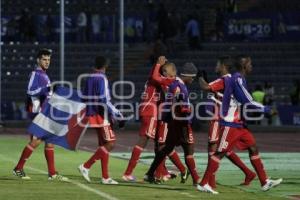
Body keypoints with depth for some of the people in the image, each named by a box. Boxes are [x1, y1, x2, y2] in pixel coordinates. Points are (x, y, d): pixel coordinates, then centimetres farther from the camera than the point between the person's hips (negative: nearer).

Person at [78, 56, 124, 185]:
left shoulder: (89, 79, 11)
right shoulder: (102, 79, -13)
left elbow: (84, 98, 14)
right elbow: (105, 101, -19)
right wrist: (118, 116, -16)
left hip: (92, 115, 9)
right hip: (102, 116, -9)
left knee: (103, 145, 11)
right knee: (110, 144, -7)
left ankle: (105, 177, 8)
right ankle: (86, 166, -12)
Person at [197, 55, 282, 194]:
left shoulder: (236, 79, 13)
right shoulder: (238, 80, -17)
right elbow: (248, 102, -20)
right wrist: (267, 109, -13)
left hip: (239, 123, 10)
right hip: (230, 124, -10)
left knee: (253, 148, 7)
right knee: (220, 153, -6)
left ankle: (265, 182, 9)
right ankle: (203, 184, -2)